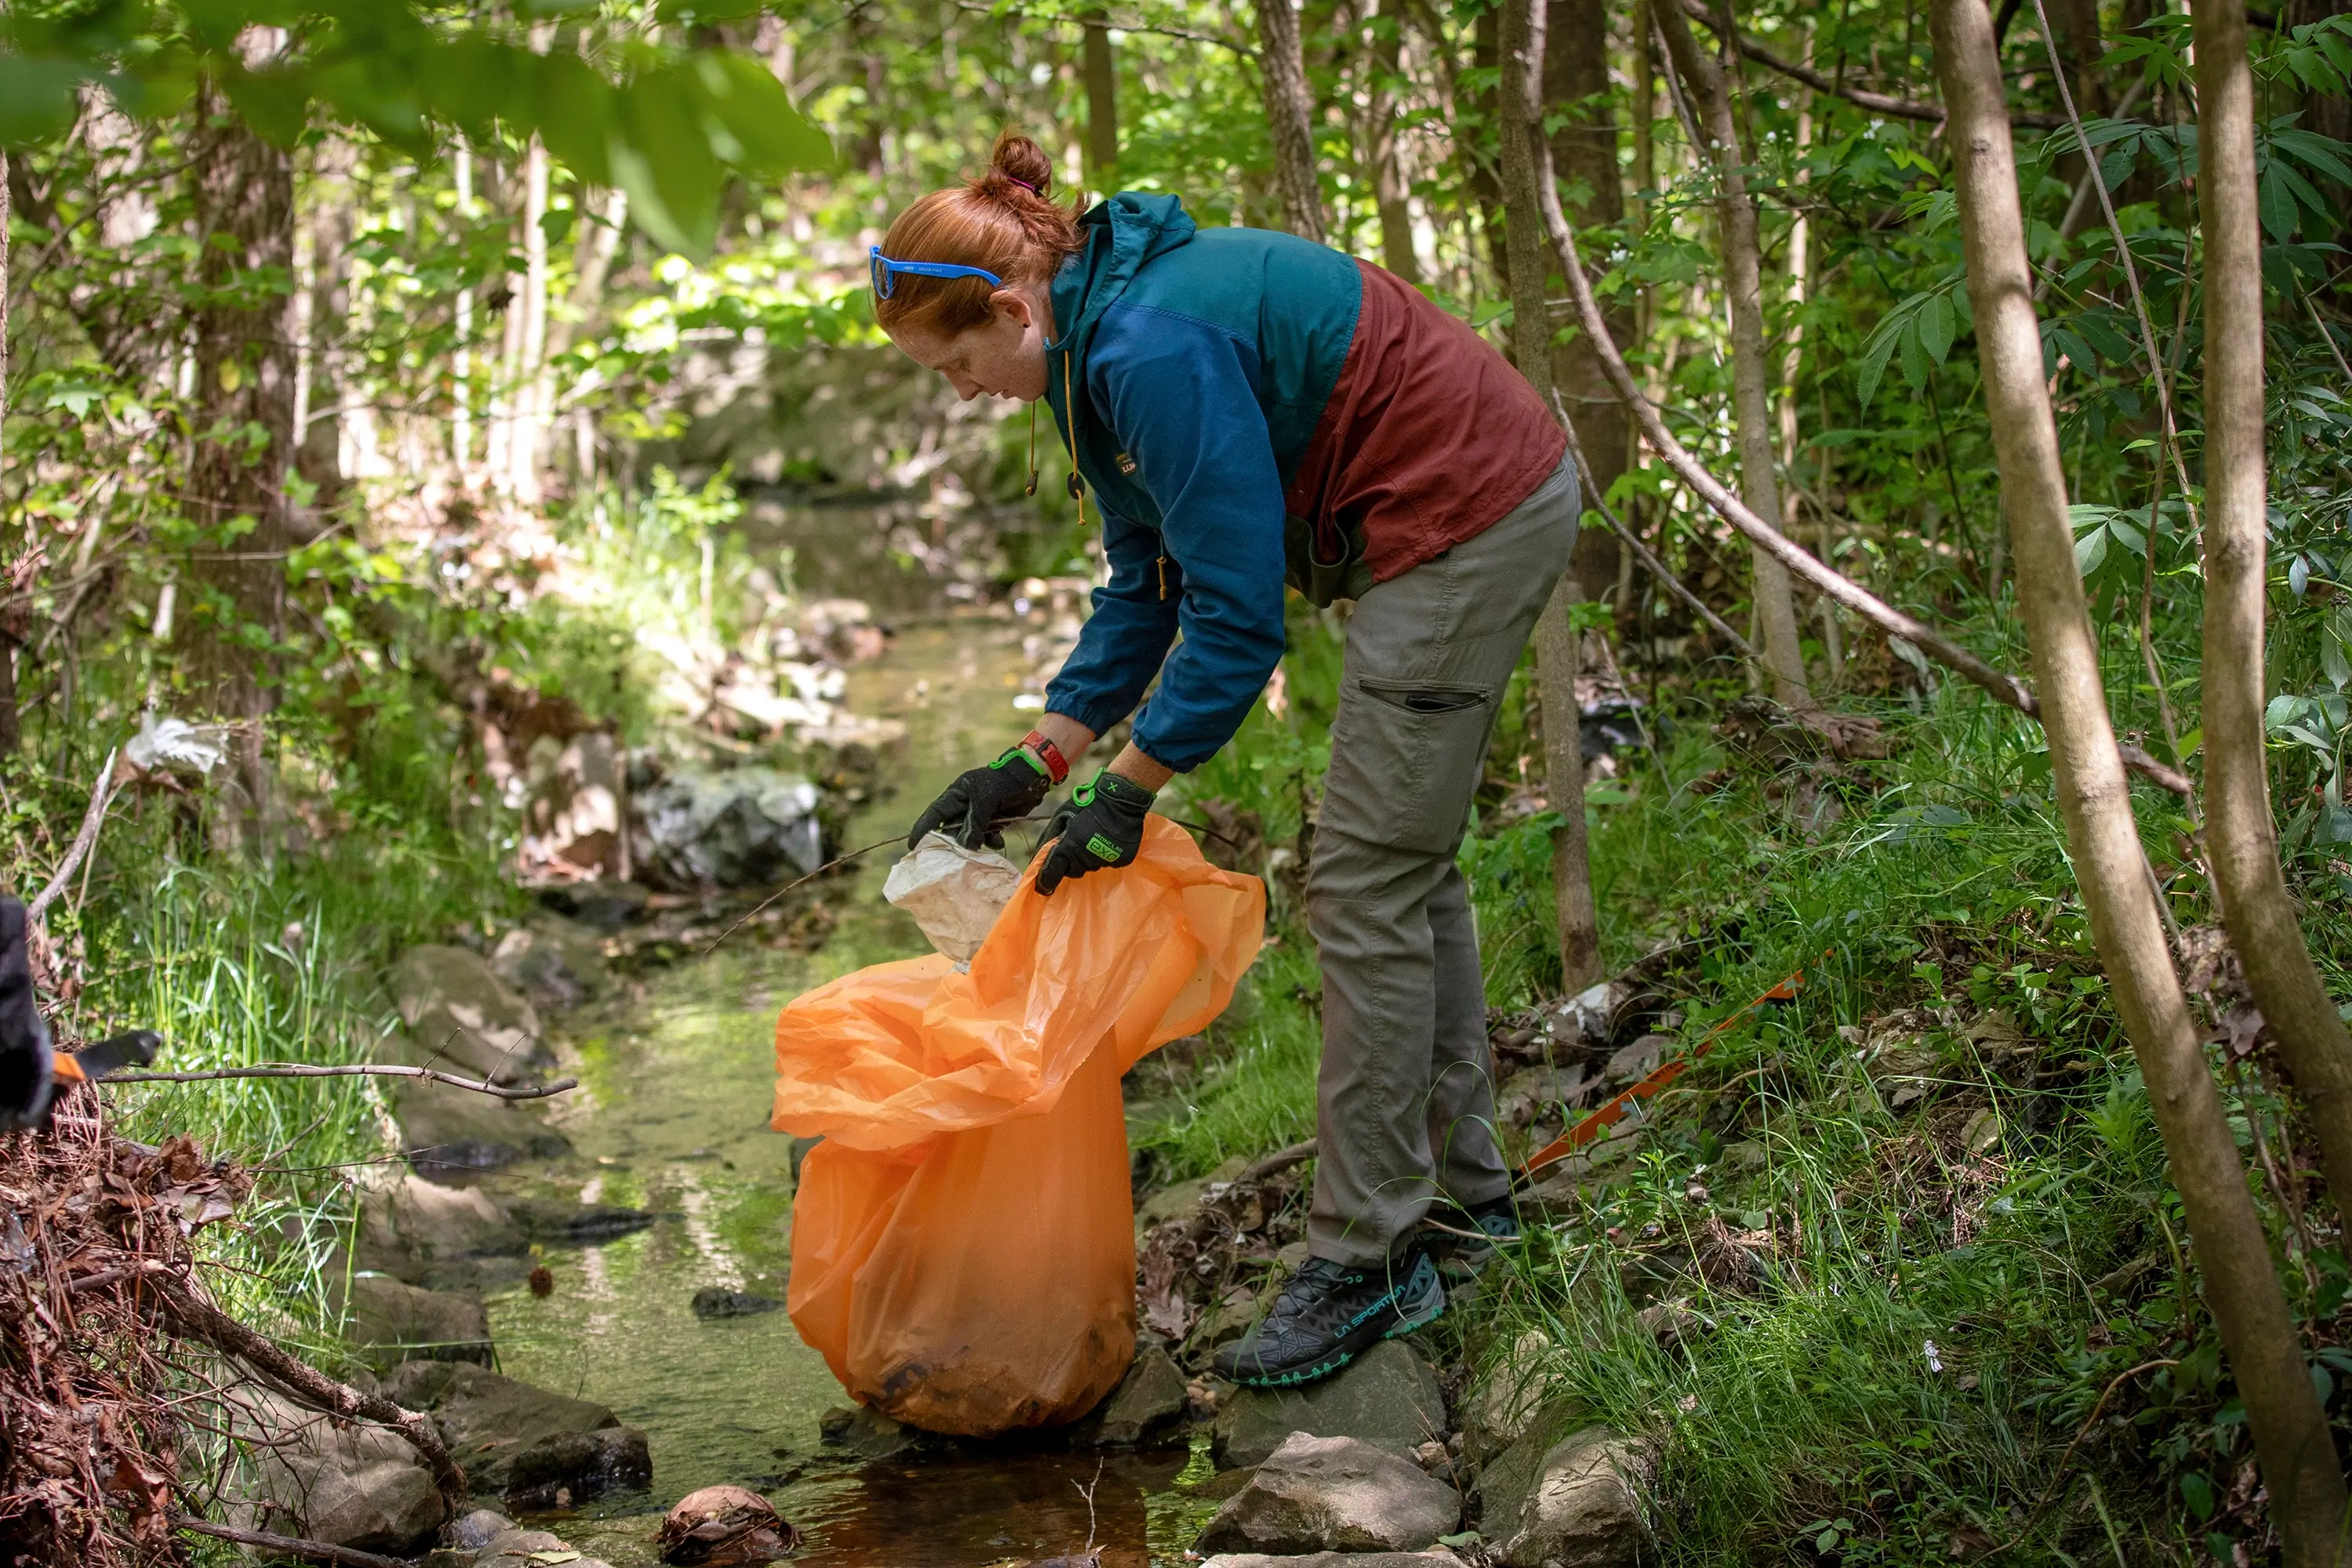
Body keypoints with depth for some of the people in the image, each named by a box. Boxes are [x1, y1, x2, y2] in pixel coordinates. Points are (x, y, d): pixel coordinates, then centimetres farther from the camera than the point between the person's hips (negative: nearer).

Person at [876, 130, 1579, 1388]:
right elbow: (1144, 582, 13)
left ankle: (1368, 1261, -1)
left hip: (1462, 523, -11)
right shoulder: (1103, 334, 6)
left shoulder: (1160, 351, -25)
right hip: (1490, 504, 11)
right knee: (1408, 869, 18)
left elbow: (1238, 612, -24)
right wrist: (1038, 762, 7)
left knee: (1364, 890, -7)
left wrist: (1129, 790, -13)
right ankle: (1462, 1191, 30)